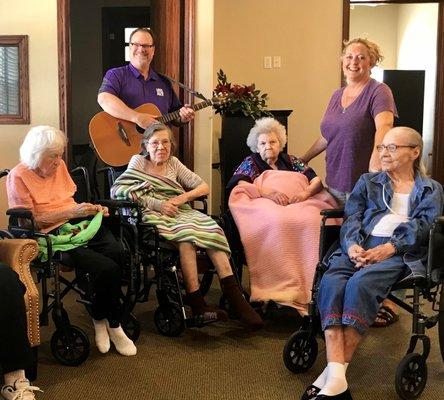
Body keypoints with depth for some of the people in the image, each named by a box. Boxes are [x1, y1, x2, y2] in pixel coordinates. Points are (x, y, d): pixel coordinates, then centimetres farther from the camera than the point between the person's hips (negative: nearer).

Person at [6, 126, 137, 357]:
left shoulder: (59, 166, 16)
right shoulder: (19, 177, -3)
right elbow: (30, 221, -9)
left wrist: (92, 209, 6)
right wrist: (71, 212, -15)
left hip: (79, 224, 6)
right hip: (51, 233, -6)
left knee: (116, 252, -25)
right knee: (107, 268, -25)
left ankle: (100, 319, -6)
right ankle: (113, 326, -2)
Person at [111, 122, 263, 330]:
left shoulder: (173, 163, 22)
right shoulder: (138, 162, 10)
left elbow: (203, 187, 16)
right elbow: (118, 190, -8)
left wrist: (183, 197, -6)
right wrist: (157, 204, -15)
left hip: (180, 212, 4)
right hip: (154, 216, -4)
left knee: (212, 230, -27)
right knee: (186, 233, -35)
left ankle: (234, 295, -33)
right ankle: (196, 303, -36)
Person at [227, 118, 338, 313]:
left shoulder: (291, 161, 31)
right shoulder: (251, 162, 25)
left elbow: (317, 180, 20)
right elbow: (239, 184, 5)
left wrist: (306, 193, -3)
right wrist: (267, 192, -9)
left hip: (300, 205, 2)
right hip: (267, 206, -2)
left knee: (312, 222, -36)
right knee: (278, 223, -41)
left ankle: (314, 288, -37)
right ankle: (283, 290, -42)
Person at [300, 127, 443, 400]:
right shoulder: (368, 182, 28)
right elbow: (352, 218, 12)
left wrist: (389, 248, -16)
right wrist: (352, 245, -11)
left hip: (402, 252, -2)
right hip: (360, 247, 3)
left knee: (360, 284, -35)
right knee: (331, 282, -31)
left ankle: (336, 370, -34)